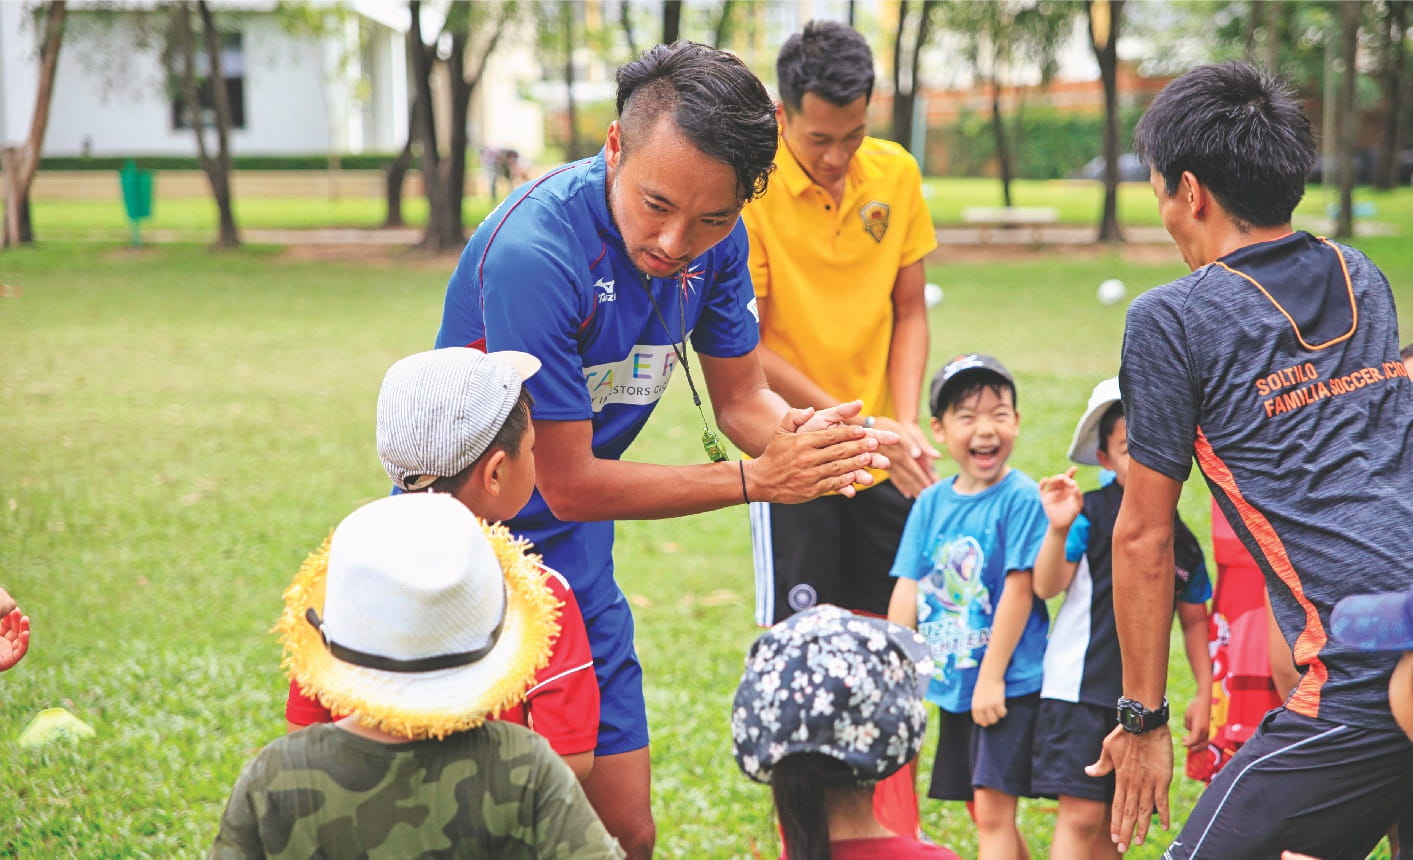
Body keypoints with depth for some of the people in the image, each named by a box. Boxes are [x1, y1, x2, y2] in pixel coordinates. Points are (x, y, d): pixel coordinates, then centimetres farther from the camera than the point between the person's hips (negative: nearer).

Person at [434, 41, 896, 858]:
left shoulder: (716, 241, -8)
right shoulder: (533, 251, -30)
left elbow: (741, 398, 2)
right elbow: (571, 485, -24)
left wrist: (797, 433, -21)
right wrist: (758, 478, -23)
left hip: (579, 562, 7)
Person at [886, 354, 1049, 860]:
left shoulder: (1021, 499, -12)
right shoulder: (931, 503, 5)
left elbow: (1018, 591, -15)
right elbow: (908, 590, 5)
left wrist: (991, 677, -16)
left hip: (1008, 684, -6)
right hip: (951, 684, 6)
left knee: (993, 808, -9)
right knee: (985, 811, 15)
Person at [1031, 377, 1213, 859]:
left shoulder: (1181, 539, 8)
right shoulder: (1091, 513, -6)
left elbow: (1194, 619, 17)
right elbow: (1046, 587, -15)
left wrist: (1205, 692, 9)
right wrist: (1059, 531, -31)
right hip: (1081, 688, -5)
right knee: (1080, 816, -11)